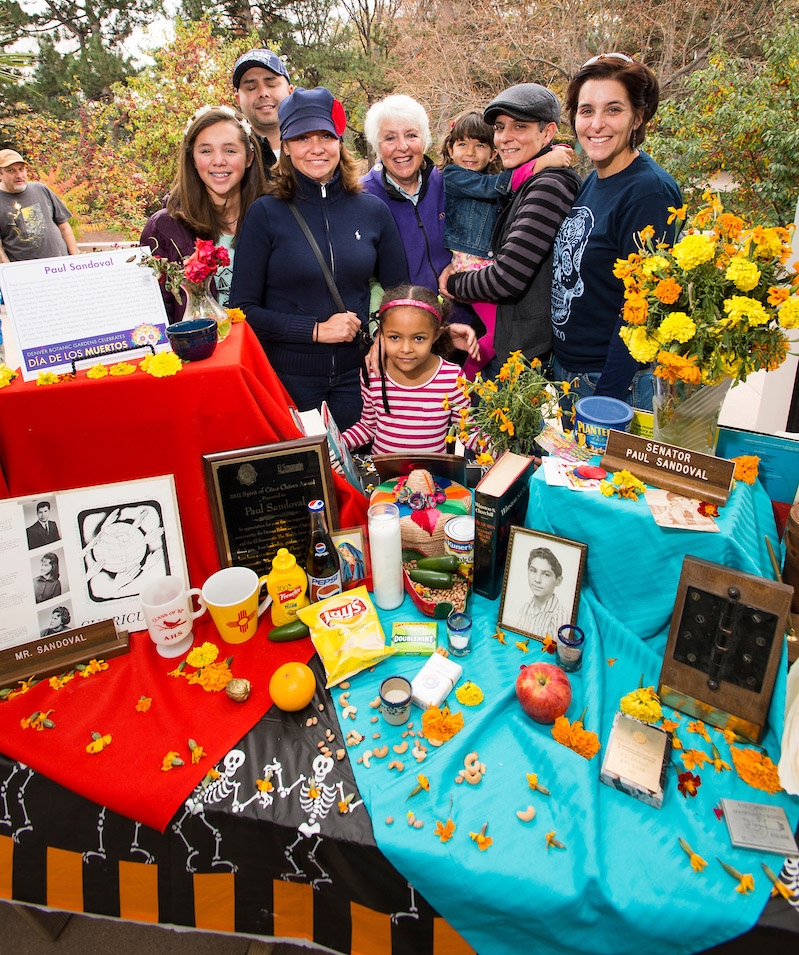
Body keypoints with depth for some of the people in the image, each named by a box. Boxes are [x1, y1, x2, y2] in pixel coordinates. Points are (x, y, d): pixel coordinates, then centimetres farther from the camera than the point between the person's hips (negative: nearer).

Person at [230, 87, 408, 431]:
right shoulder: (266, 214, -4)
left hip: (355, 375, 2)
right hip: (288, 377, -2)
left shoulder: (372, 210, 3)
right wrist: (315, 330, -15)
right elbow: (243, 309, -6)